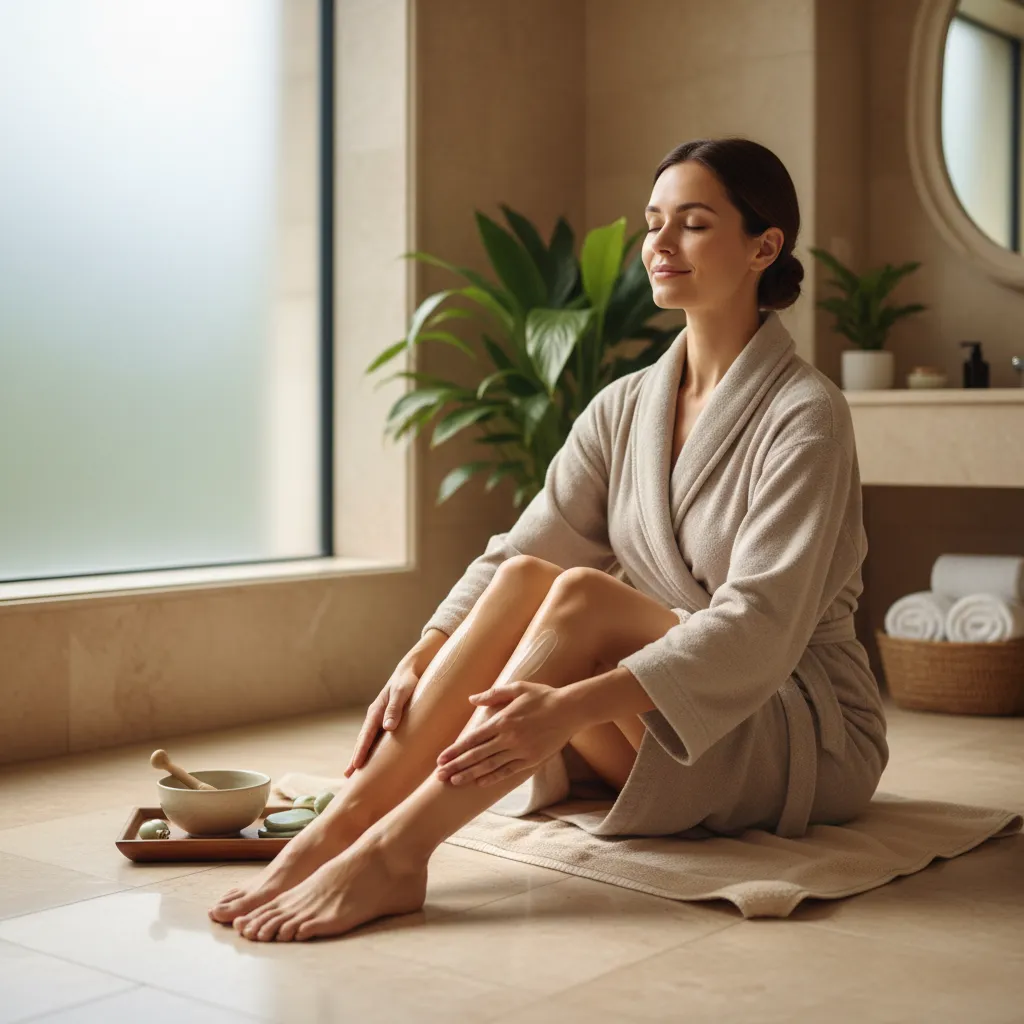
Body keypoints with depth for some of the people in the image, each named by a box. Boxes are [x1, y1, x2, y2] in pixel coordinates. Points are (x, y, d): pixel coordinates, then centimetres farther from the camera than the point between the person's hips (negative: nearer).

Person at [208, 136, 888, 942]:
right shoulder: (624, 407, 5)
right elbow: (523, 545, -5)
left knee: (581, 595, -30)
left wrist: (572, 704, -38)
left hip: (811, 739, -5)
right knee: (525, 576, -22)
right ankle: (334, 831, -30)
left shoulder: (805, 417, -15)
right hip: (648, 736, 5)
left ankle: (393, 853, -36)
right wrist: (419, 663, -23)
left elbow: (759, 627, -27)